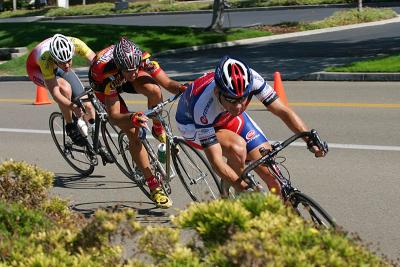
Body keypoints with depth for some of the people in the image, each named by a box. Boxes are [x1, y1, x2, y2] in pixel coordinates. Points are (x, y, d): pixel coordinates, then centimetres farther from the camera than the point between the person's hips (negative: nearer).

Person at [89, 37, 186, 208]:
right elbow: (114, 115, -41)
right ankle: (154, 187, -11)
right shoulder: (110, 75, -42)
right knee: (133, 133, -18)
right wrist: (132, 119, -61)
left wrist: (182, 88, -49)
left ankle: (158, 129, -4)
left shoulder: (143, 60, -34)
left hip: (128, 81, 3)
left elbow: (167, 83, -28)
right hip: (103, 85, -3)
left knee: (153, 89, -33)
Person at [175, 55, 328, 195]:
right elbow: (215, 160, -41)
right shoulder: (203, 106, -42)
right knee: (237, 147, -34)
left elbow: (282, 111, -28)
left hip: (227, 117, 4)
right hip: (193, 125, -4)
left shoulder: (251, 80, -34)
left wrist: (310, 139, -41)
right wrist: (244, 189, -49)